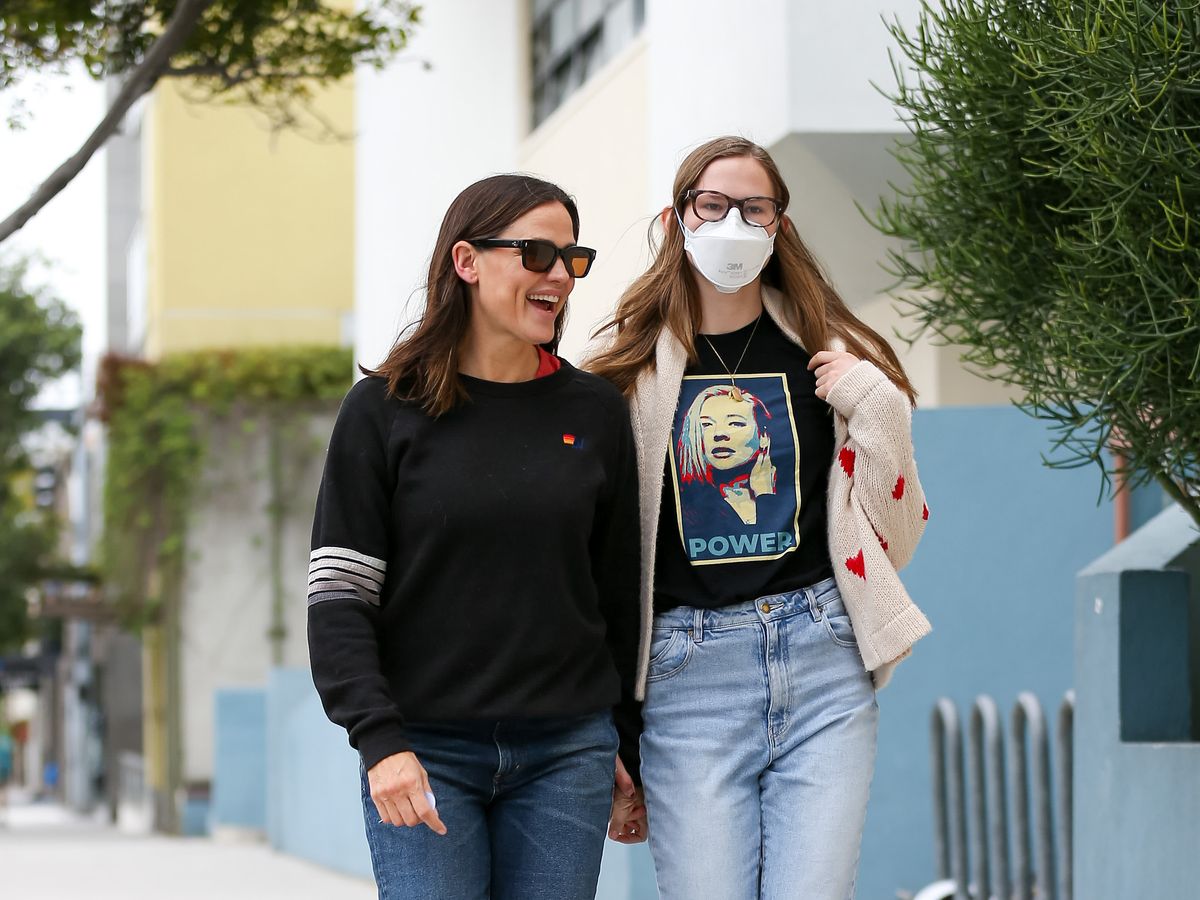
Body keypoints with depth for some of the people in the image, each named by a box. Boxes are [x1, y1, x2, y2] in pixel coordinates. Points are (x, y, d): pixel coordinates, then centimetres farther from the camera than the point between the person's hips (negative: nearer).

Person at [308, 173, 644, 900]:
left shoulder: (595, 411, 8)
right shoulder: (385, 411, 0)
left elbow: (620, 592, 13)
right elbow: (338, 595, -4)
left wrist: (629, 746, 13)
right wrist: (380, 740, -14)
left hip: (567, 753, 2)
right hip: (426, 752, -2)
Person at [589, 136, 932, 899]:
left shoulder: (826, 354, 11)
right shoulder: (632, 366, 7)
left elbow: (897, 535, 12)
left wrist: (875, 409, -3)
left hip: (821, 658, 1)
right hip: (689, 676, -1)